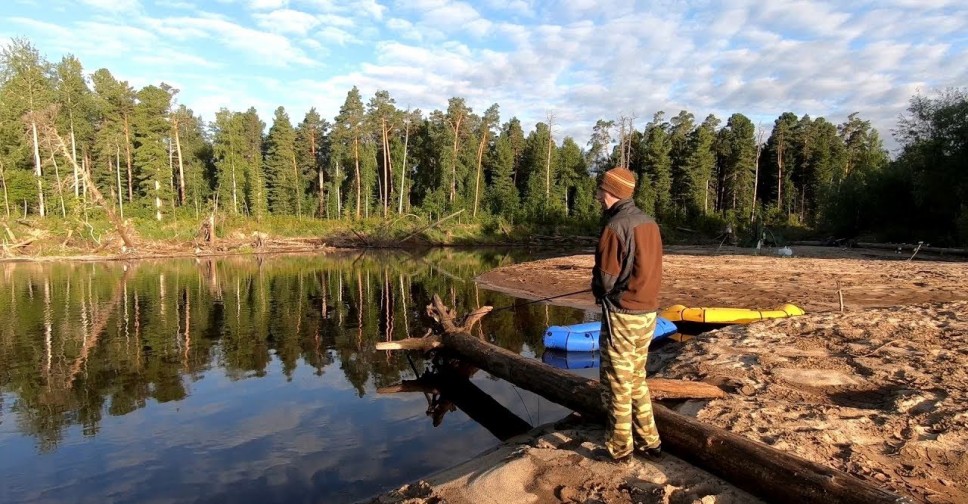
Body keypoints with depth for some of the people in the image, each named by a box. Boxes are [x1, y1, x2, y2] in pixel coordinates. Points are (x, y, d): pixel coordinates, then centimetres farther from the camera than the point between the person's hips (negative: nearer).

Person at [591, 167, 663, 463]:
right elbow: (650, 270, 12)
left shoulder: (614, 227, -17)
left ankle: (620, 448, 17)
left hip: (622, 315, -8)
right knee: (637, 379, 20)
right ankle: (648, 442, 27)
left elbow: (606, 278, -16)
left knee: (618, 384, 6)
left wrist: (598, 290, 4)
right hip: (648, 312, 8)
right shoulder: (649, 223, 6)